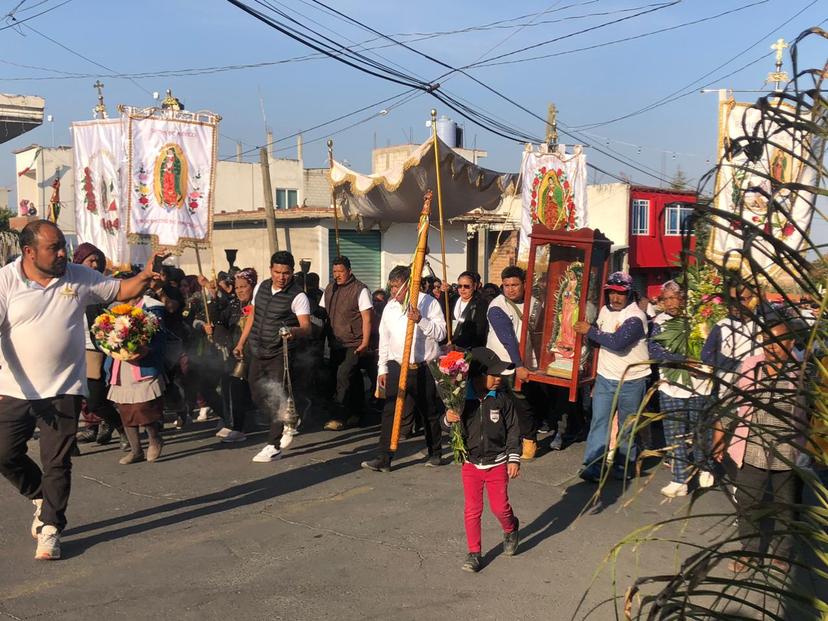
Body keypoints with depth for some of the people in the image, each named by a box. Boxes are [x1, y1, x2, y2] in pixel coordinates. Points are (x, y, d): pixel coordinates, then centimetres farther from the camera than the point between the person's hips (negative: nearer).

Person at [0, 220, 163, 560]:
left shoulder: (80, 277, -1)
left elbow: (120, 290, 9)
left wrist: (145, 277, -12)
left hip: (63, 390, 0)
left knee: (57, 462, 1)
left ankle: (50, 527, 16)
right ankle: (43, 497, 34)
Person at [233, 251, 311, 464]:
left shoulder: (298, 296, -14)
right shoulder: (260, 287, 6)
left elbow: (306, 326, -24)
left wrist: (295, 331, -46)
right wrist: (241, 343, 17)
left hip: (280, 355, -7)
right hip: (257, 352, 7)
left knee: (276, 399, -5)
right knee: (258, 397, 12)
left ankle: (274, 445, 6)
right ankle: (287, 424, 34)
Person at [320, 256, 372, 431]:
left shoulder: (360, 289, -7)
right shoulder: (330, 288, 12)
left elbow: (367, 318, -10)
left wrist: (365, 342, -15)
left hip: (353, 344, -6)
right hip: (335, 343, 6)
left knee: (344, 376, -14)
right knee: (353, 380, 13)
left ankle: (339, 417, -11)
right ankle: (355, 416, 22)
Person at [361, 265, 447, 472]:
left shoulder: (428, 303, -5)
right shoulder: (390, 307, 9)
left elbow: (440, 333, -12)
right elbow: (384, 340, 13)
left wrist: (420, 320, -25)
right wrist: (382, 368, 11)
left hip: (425, 367, -3)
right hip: (397, 367, 3)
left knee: (430, 413, 11)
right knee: (391, 412, -7)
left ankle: (435, 453, 29)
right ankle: (384, 458, -6)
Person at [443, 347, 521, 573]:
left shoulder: (502, 399, -9)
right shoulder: (462, 399, -12)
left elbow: (513, 430, -2)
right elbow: (448, 428, 0)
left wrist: (513, 459, -5)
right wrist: (448, 419, -24)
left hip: (497, 464, 0)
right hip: (471, 464, 0)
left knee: (500, 506, 7)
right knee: (472, 510, 5)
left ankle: (510, 529, 41)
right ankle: (474, 553, 18)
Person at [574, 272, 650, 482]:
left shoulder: (635, 317, -18)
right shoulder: (605, 310, 6)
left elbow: (617, 342, -32)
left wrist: (590, 330, -22)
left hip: (631, 380, -5)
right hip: (605, 377, 5)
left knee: (627, 426, 10)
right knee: (599, 421, -3)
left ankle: (625, 465, 25)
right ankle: (592, 465, -2)